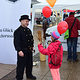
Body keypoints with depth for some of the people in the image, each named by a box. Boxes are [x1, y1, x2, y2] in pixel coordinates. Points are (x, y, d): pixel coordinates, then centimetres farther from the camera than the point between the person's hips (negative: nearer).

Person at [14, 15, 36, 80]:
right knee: (21, 65, 1)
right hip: (22, 51, -8)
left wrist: (32, 47, 16)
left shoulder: (28, 30, 11)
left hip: (29, 51, 8)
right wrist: (19, 50, -31)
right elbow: (16, 42, -22)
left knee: (30, 64, 21)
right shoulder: (18, 31, -15)